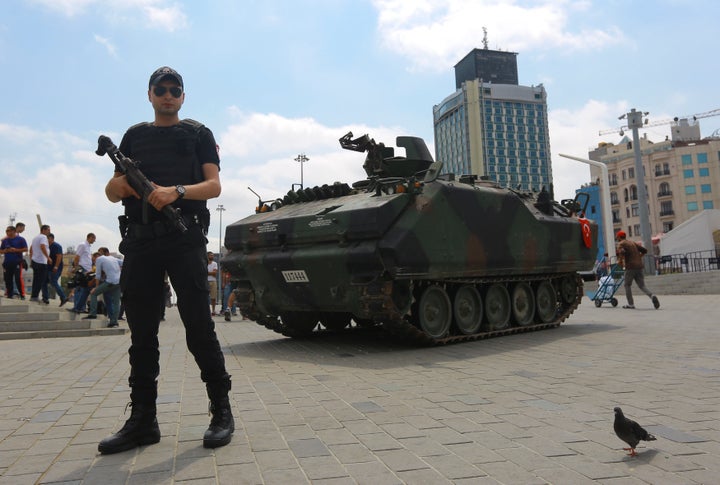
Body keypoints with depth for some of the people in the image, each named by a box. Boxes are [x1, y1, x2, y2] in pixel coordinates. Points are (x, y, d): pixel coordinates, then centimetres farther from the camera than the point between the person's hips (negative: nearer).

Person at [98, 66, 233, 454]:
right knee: (141, 331, 5)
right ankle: (143, 420, 13)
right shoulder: (134, 136, 21)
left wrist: (176, 191, -18)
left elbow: (214, 185, 0)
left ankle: (221, 413, 3)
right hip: (139, 239, 4)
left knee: (198, 326, -6)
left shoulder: (198, 134, 12)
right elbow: (112, 193, 18)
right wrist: (117, 186, -7)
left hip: (185, 237, -4)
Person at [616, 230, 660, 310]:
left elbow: (622, 252, -20)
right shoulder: (633, 242, 21)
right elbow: (644, 250, 20)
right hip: (640, 266, 6)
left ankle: (631, 304, 11)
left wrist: (620, 260, -6)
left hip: (630, 267, -6)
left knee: (627, 285, 11)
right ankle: (652, 296, -20)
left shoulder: (621, 244, 1)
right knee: (642, 286, 7)